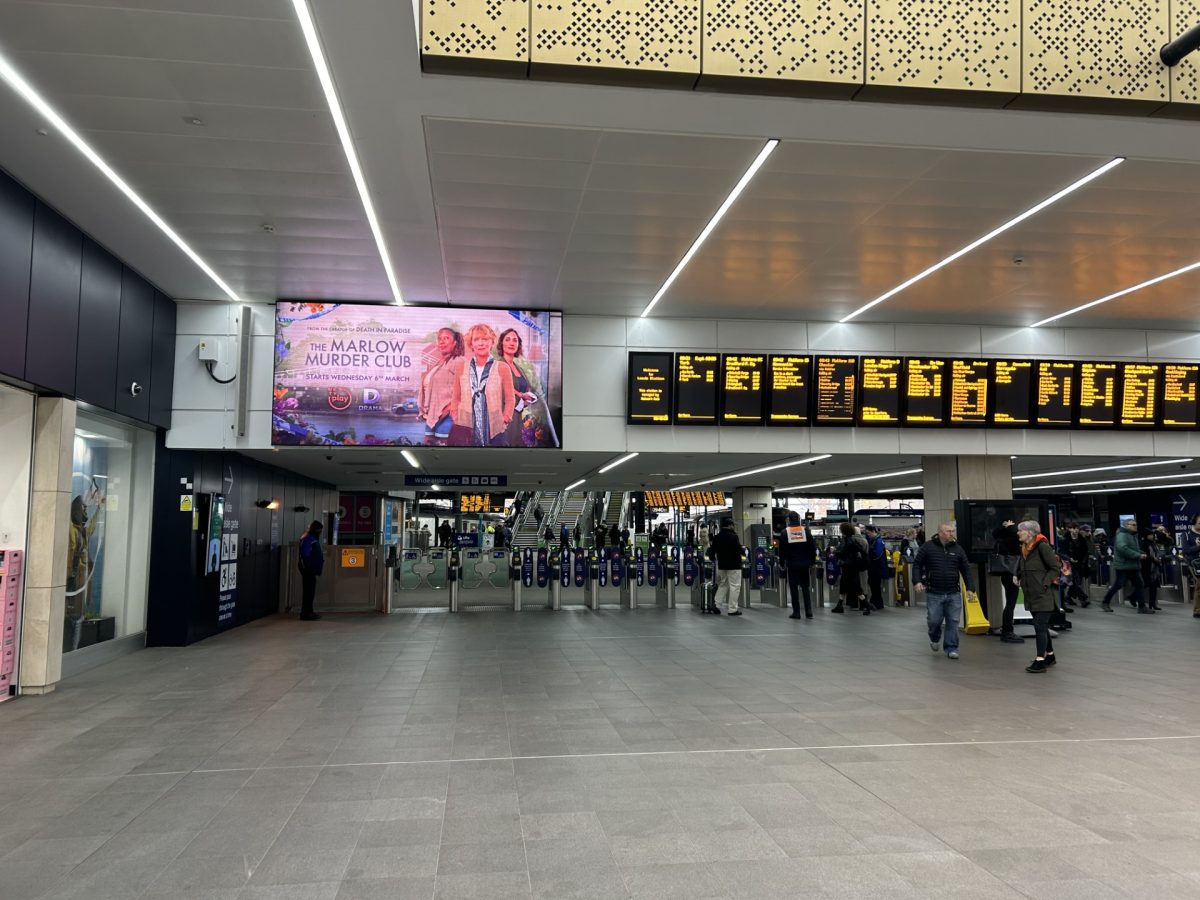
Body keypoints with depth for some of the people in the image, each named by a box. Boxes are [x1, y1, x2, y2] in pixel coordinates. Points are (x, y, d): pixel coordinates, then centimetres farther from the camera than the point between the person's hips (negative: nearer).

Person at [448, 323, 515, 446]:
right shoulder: (462, 368, 7)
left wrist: (504, 421, -5)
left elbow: (510, 399, 3)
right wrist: (456, 421, 2)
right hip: (466, 431, 1)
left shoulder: (502, 368, 0)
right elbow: (456, 399, 12)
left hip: (493, 432, -1)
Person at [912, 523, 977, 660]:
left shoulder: (957, 548, 7)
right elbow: (917, 564, 2)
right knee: (934, 620, 1)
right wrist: (917, 581, -11)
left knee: (953, 622, 0)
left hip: (953, 593, 2)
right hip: (934, 593, -2)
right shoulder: (927, 547, -1)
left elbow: (966, 570, 9)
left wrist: (970, 588, 0)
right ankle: (934, 638, 32)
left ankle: (951, 648, 11)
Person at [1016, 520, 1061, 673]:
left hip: (1044, 595, -9)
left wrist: (1045, 583, -19)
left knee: (1040, 626, -9)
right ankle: (1050, 656, 30)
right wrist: (1017, 575, 7)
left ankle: (1040, 661, -7)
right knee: (1042, 626, 17)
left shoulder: (1042, 546, -15)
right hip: (1032, 595, 9)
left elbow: (1056, 568, -15)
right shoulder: (1024, 548, 9)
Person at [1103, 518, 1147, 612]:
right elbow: (1122, 548, -29)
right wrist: (1138, 555, -25)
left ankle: (1141, 606, 11)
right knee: (1118, 585, -4)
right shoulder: (1122, 535, -14)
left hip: (1133, 566, 9)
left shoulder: (1133, 535, 18)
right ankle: (1105, 603, 9)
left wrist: (1141, 554, 5)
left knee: (1138, 584, 6)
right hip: (1123, 565, -9)